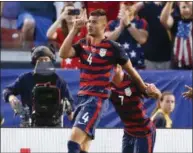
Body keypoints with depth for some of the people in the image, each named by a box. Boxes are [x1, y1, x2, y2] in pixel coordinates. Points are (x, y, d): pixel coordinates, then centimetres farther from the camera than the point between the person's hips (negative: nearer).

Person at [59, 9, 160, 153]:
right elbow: (63, 54, -8)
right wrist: (75, 29, -11)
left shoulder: (112, 48, -6)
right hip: (82, 97, 7)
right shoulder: (83, 44, 9)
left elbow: (130, 68, 7)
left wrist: (144, 88, 19)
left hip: (97, 99, -7)